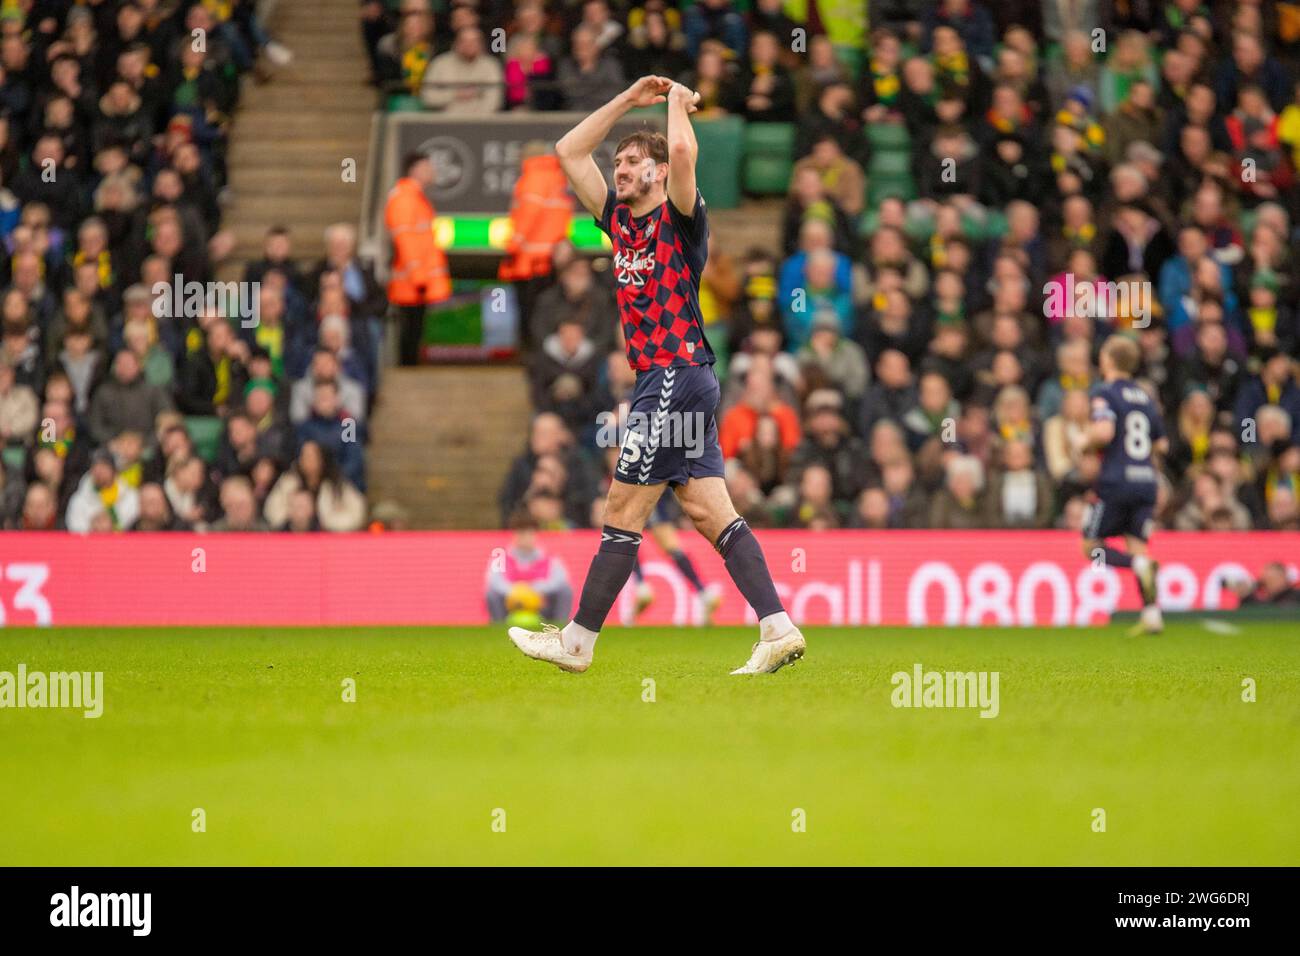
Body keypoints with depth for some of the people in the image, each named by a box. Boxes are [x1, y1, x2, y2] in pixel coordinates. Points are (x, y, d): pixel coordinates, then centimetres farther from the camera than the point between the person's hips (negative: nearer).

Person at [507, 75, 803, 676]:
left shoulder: (680, 219, -5)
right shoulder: (619, 219, 16)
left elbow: (682, 151, -24)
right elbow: (568, 151, 21)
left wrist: (678, 103, -6)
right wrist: (631, 99, 18)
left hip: (677, 375, -8)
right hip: (665, 382, 8)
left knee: (623, 513, -4)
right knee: (710, 513, 2)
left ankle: (577, 642, 0)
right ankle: (778, 630, -2)